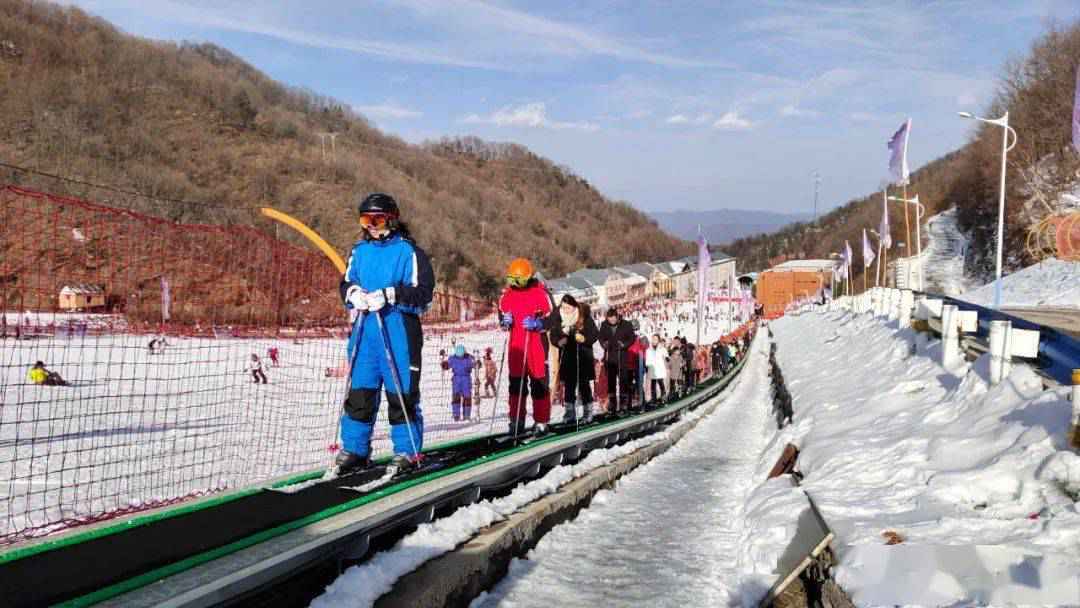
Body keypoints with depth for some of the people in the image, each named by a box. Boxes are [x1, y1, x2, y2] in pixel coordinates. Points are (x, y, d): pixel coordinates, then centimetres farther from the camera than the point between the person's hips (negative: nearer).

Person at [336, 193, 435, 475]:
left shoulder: (408, 251, -3)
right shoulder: (360, 251, 14)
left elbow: (423, 293, -9)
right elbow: (346, 284, 18)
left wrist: (389, 295, -20)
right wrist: (353, 293, -5)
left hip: (399, 330, -5)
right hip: (365, 328, 5)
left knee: (401, 393, 0)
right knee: (359, 391, 6)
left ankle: (407, 451, 10)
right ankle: (354, 449, 15)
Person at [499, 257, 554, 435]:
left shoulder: (540, 292, -7)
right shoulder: (507, 294, 8)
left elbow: (553, 317, -5)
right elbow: (502, 311, 20)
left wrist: (537, 324, -20)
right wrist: (504, 320, -3)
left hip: (536, 343, -4)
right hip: (516, 344, 4)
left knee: (539, 382, -2)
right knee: (516, 381, 6)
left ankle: (541, 421, 6)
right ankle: (517, 420, 14)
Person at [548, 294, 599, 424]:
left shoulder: (584, 317, -8)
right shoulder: (558, 318, -1)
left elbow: (595, 333, -3)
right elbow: (553, 335, 6)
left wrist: (585, 339, -20)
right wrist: (558, 342, -14)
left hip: (583, 356, -3)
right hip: (567, 356, 3)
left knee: (583, 384, -1)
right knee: (568, 384, 5)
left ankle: (588, 412, 8)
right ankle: (570, 412, 13)